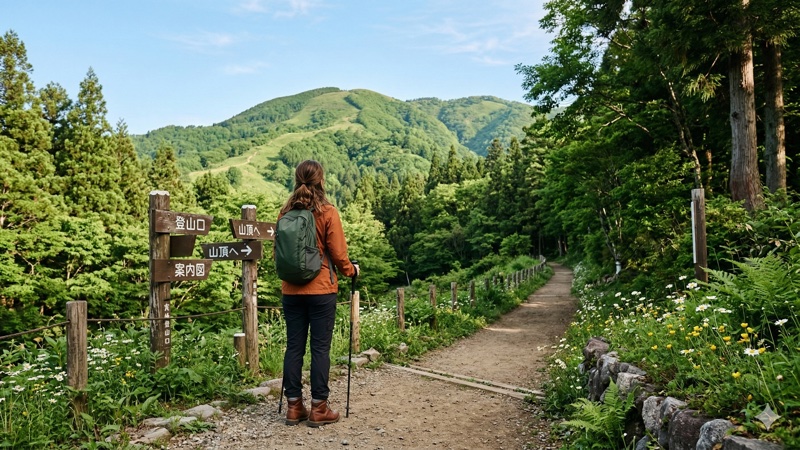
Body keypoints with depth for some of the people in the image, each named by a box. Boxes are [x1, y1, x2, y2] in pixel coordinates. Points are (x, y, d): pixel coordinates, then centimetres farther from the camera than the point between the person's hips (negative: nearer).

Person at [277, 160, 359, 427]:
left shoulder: (285, 213, 3)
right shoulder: (327, 212, -9)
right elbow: (337, 253, -7)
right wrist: (351, 271, 11)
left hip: (291, 290, 4)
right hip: (321, 289, -4)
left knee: (294, 346, 10)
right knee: (320, 348, 3)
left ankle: (294, 407, 17)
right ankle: (319, 408, 10)